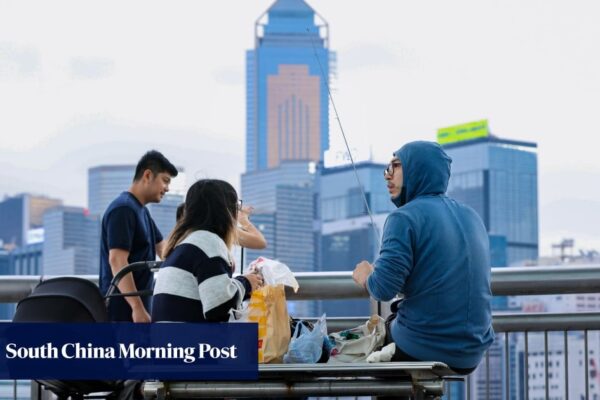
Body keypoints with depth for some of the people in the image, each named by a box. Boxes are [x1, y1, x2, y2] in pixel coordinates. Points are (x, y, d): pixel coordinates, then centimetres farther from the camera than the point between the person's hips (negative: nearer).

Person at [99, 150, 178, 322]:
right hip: (123, 310, -10)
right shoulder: (123, 209, -14)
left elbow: (164, 250, 28)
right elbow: (117, 261, -22)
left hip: (131, 308, 10)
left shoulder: (141, 211, 18)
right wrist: (137, 307, -26)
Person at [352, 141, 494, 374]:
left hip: (421, 350, -6)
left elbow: (383, 289, -19)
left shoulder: (405, 217, -12)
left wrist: (365, 277, 3)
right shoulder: (472, 217, 10)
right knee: (388, 322, 29)